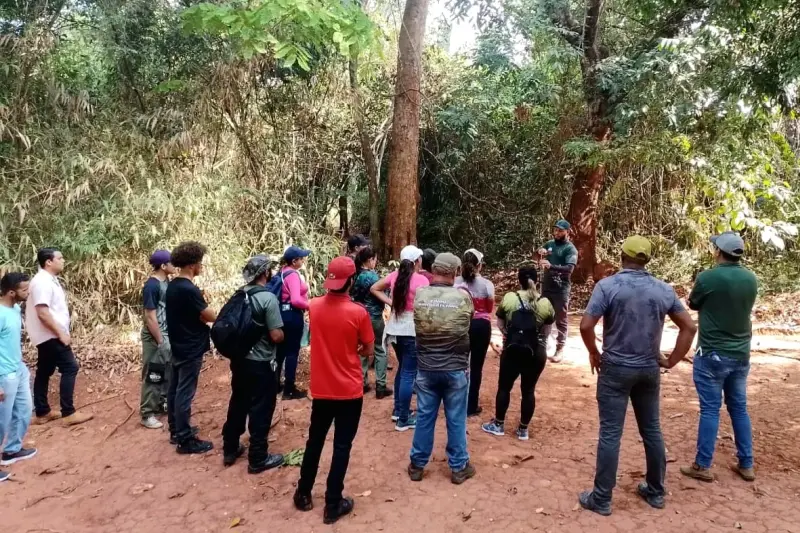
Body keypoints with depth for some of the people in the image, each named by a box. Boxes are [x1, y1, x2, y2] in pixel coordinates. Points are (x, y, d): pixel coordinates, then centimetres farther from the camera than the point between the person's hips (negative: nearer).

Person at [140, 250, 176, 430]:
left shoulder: (166, 281, 7)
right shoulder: (152, 286, -19)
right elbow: (150, 316, -20)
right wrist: (160, 341, -18)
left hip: (167, 334, 9)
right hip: (154, 337, -9)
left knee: (167, 373, 18)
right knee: (153, 375, 1)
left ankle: (162, 403, 34)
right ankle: (147, 414, 12)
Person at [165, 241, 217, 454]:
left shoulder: (172, 286, 6)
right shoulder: (189, 289, -23)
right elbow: (210, 316, -17)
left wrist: (203, 314, 1)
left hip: (178, 346, 10)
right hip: (191, 349, -10)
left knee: (175, 389, 17)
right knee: (185, 393, -2)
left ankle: (175, 430, 30)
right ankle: (185, 440, 6)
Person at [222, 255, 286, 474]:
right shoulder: (268, 298, -20)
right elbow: (276, 336, -21)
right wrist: (283, 334, 0)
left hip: (239, 360, 7)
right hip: (261, 364, -7)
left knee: (237, 404, 20)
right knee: (261, 410, 5)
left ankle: (230, 449, 32)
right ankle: (258, 458, 15)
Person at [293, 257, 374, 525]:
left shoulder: (314, 307, -5)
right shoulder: (358, 313, -18)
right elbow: (368, 351, -6)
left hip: (321, 389, 4)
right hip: (349, 391, -4)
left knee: (314, 441, 20)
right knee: (342, 446, 8)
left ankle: (303, 494, 33)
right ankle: (333, 505, 16)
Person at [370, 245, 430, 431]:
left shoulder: (395, 275, 4)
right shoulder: (421, 280, -15)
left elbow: (374, 288, 13)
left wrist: (390, 302, 7)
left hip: (395, 328, 7)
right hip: (411, 330, -7)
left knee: (403, 369, 23)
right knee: (409, 374, 1)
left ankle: (398, 410, 31)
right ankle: (403, 419, 7)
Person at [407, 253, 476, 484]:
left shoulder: (419, 295, -8)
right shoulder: (463, 297, -12)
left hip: (426, 368, 2)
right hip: (456, 369, -2)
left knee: (424, 417, 14)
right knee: (456, 420, 11)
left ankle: (417, 465, 26)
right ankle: (458, 467, 24)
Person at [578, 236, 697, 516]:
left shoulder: (608, 285, -12)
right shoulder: (664, 290, 2)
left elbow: (586, 326, -19)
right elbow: (689, 327, 4)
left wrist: (595, 354, -2)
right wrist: (672, 360, 9)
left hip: (616, 369, -4)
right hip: (650, 369, 4)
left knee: (610, 434, 1)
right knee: (652, 430, 17)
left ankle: (601, 499, 10)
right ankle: (655, 492, 31)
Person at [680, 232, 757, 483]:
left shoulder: (707, 278, -17)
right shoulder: (751, 279, 1)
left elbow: (694, 304, 1)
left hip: (712, 354, -5)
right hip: (741, 354, 5)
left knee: (710, 409, 2)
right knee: (739, 408, 15)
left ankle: (703, 466, 9)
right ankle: (746, 465, 23)